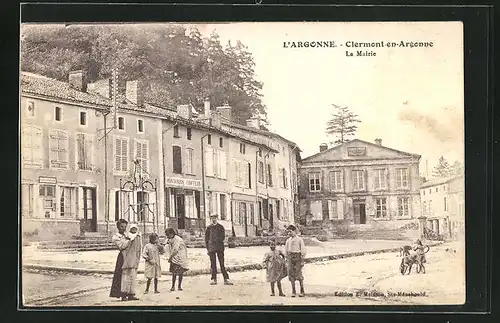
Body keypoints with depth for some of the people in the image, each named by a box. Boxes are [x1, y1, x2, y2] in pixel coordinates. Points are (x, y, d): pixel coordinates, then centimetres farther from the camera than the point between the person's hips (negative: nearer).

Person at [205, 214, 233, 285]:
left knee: (222, 263, -3)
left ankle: (226, 279, -5)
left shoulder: (220, 227, 9)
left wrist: (217, 240, -9)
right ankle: (214, 279, 8)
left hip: (220, 248, 0)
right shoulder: (208, 228, 9)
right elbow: (206, 239, 10)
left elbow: (223, 237, 6)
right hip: (211, 248, 1)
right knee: (213, 264, 1)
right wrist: (208, 248, 3)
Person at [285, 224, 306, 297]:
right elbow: (286, 251, 16)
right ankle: (293, 291, 9)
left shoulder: (299, 240, -2)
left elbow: (303, 250, -2)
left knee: (299, 275, -5)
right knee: (291, 275, 1)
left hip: (297, 257, -4)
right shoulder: (288, 240, 12)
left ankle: (302, 291, 4)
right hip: (290, 257, 4)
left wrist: (302, 261, -7)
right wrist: (287, 261, 11)